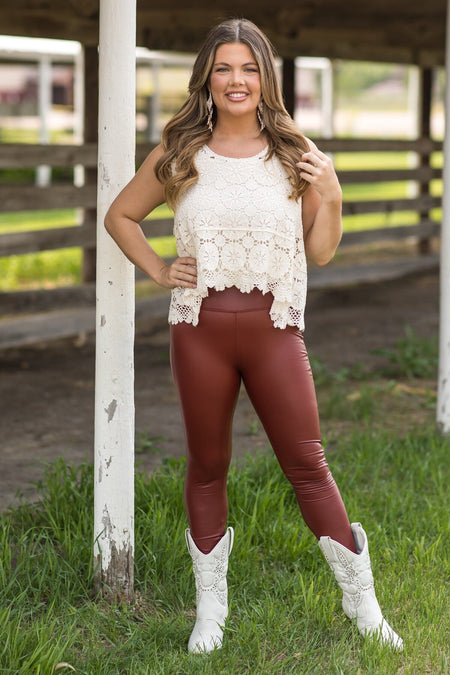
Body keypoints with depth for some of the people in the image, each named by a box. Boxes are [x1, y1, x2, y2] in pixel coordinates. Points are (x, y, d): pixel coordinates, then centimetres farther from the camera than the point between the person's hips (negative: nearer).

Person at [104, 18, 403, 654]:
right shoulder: (179, 154, 4)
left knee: (308, 464, 0)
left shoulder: (294, 153, 4)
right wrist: (159, 271, 4)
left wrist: (330, 197, -9)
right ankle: (211, 608, 23)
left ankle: (362, 602, 11)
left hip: (274, 327, -1)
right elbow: (120, 215, 16)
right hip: (201, 327, 1)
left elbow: (320, 251, 7)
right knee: (207, 466, 10)